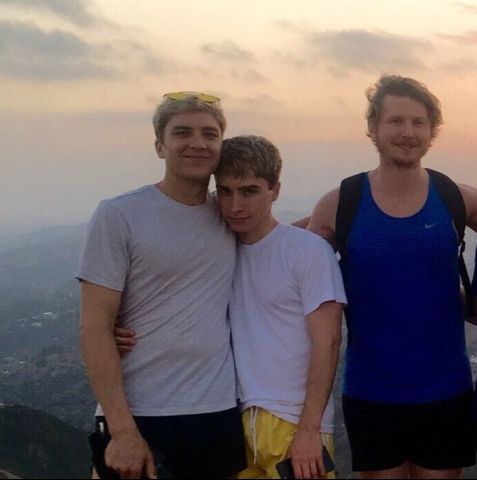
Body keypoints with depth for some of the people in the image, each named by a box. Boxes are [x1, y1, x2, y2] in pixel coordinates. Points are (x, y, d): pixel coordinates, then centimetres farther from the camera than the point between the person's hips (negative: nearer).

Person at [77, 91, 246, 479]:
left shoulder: (229, 218, 7)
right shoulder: (119, 216, -6)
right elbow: (95, 329, -9)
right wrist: (122, 430, -15)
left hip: (222, 414, 4)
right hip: (140, 418, -4)